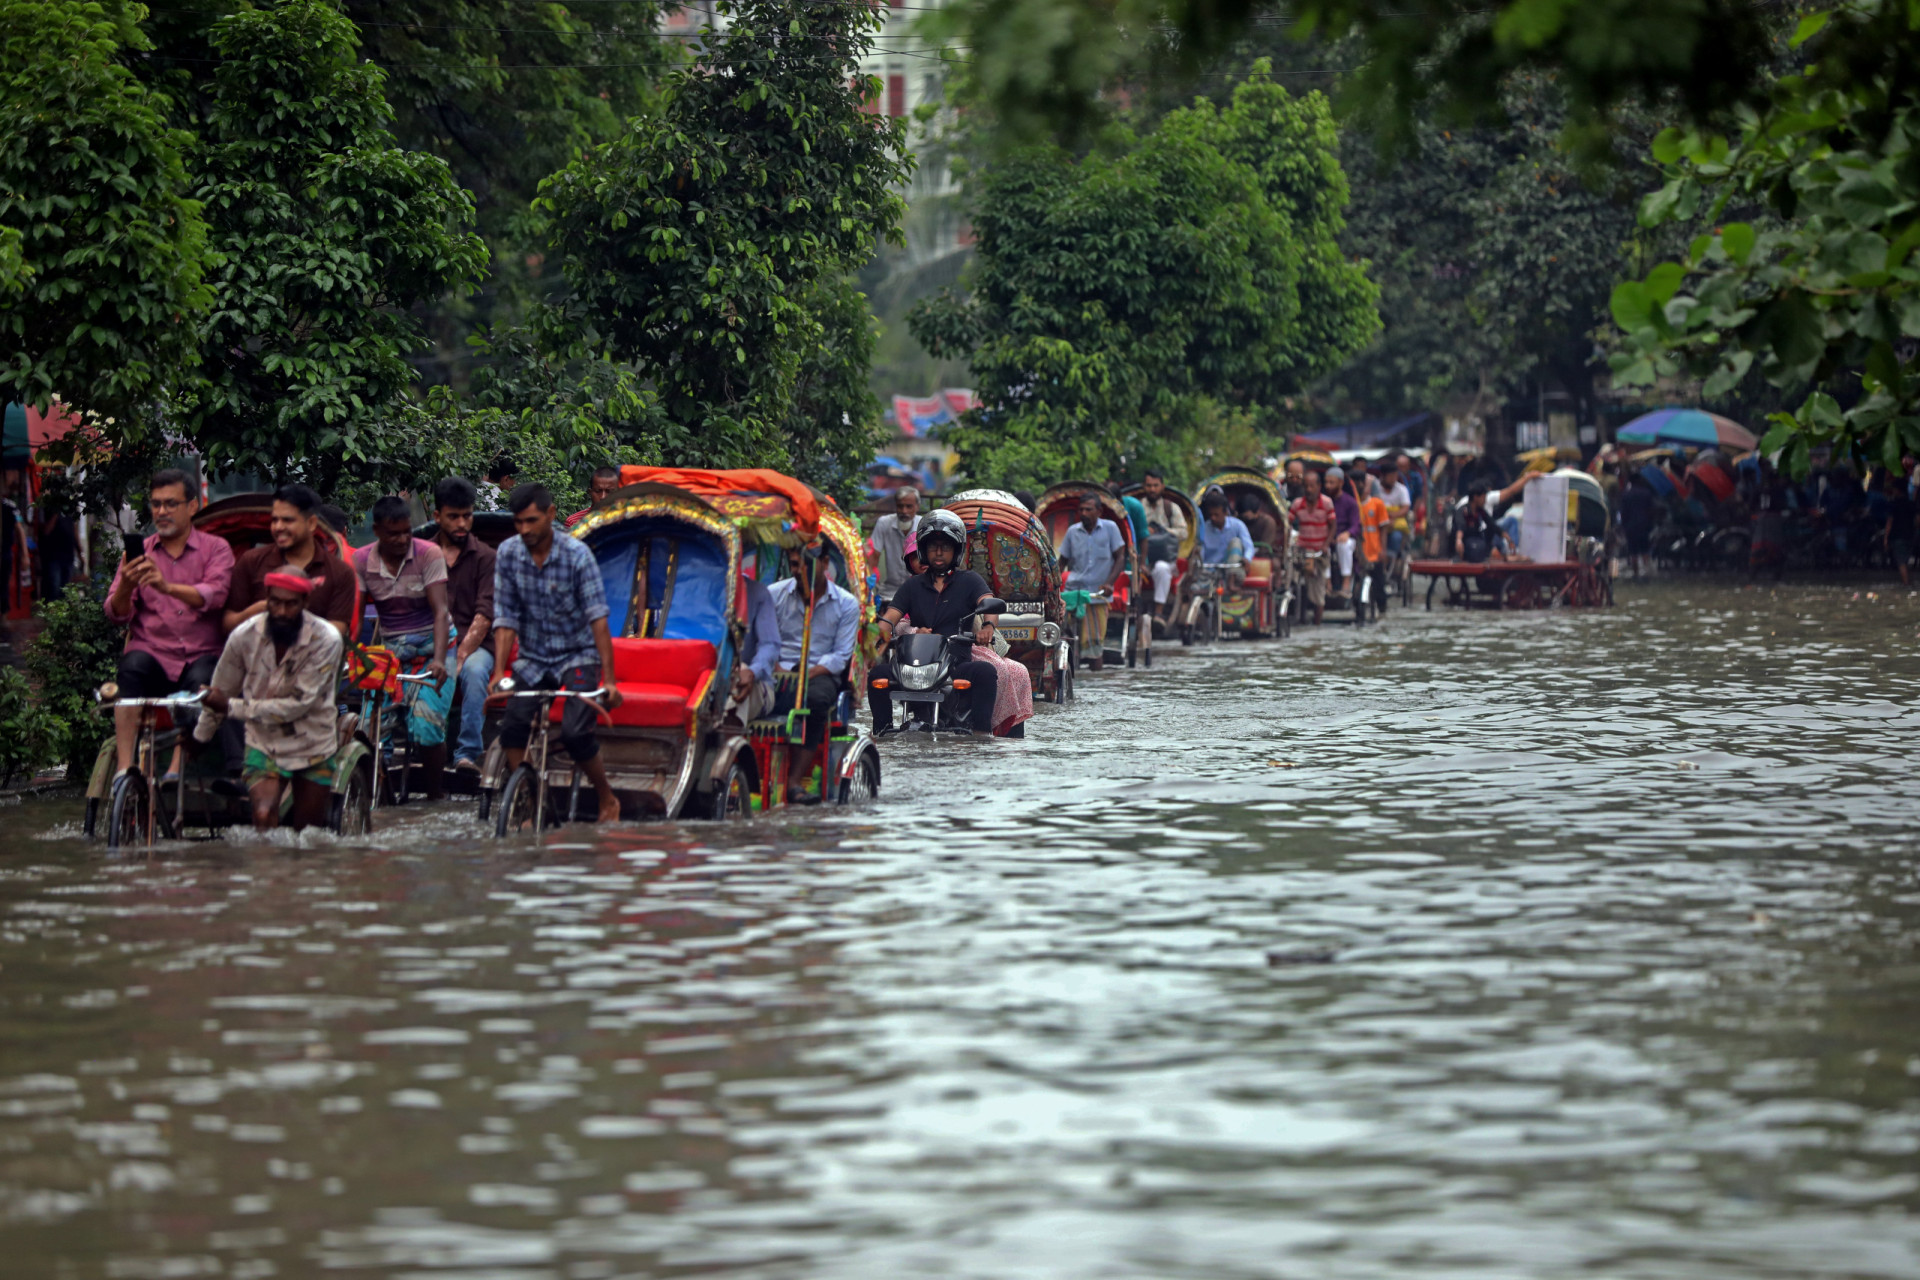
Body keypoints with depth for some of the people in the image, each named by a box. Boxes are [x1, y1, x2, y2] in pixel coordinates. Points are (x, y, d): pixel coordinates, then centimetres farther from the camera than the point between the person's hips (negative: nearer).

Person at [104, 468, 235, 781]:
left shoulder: (215, 549, 9)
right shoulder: (138, 553, 16)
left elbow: (214, 596, -12)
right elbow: (117, 613, 4)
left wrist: (168, 587, -30)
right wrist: (125, 586, -20)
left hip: (201, 655, -1)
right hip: (151, 652, 1)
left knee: (200, 682, -34)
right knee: (132, 668, -32)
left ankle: (176, 770, -37)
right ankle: (123, 766, -38)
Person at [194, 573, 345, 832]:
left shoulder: (326, 640, -18)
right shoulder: (244, 636, -11)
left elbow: (298, 704, -20)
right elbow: (221, 693, 6)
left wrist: (233, 708, -21)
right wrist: (198, 742, 18)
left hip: (313, 745, 0)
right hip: (264, 742, 0)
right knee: (263, 818, -25)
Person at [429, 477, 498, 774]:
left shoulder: (485, 557, 7)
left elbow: (484, 616, -3)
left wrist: (459, 658, -18)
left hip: (473, 646, -1)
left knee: (473, 671, -37)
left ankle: (468, 753, -35)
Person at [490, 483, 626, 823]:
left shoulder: (576, 554, -15)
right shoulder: (508, 554, -5)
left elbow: (598, 618, -17)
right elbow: (505, 619, -2)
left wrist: (608, 679, -21)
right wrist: (499, 672, -12)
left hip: (577, 656, -3)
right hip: (533, 658, 3)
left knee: (575, 732, -20)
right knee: (512, 727, -18)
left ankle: (608, 799, 3)